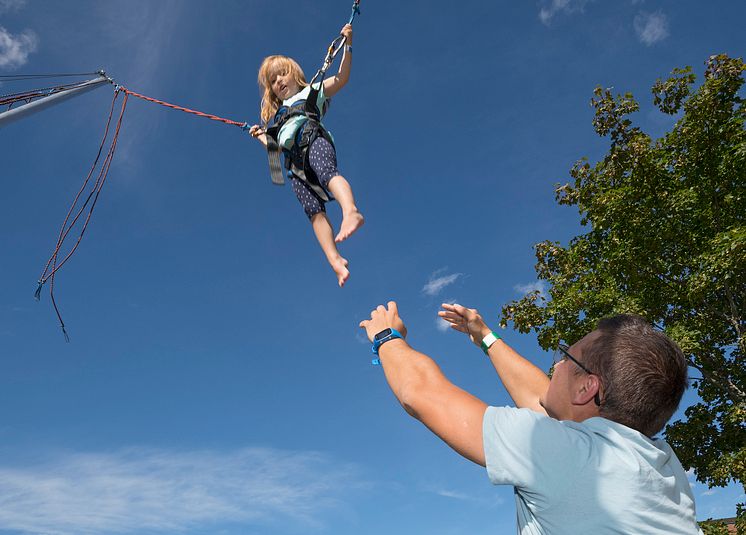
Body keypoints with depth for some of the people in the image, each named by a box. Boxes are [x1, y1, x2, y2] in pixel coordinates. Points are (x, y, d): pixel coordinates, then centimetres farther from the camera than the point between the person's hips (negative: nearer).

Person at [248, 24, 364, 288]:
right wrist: (260, 135, 29)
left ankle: (351, 211, -65)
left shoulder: (312, 90, 28)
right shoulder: (278, 115, 40)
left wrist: (347, 46, 6)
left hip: (313, 138, -3)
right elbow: (274, 145, 41)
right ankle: (335, 260, -30)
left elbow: (341, 78, 14)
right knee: (313, 209, -18)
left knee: (325, 171, -40)